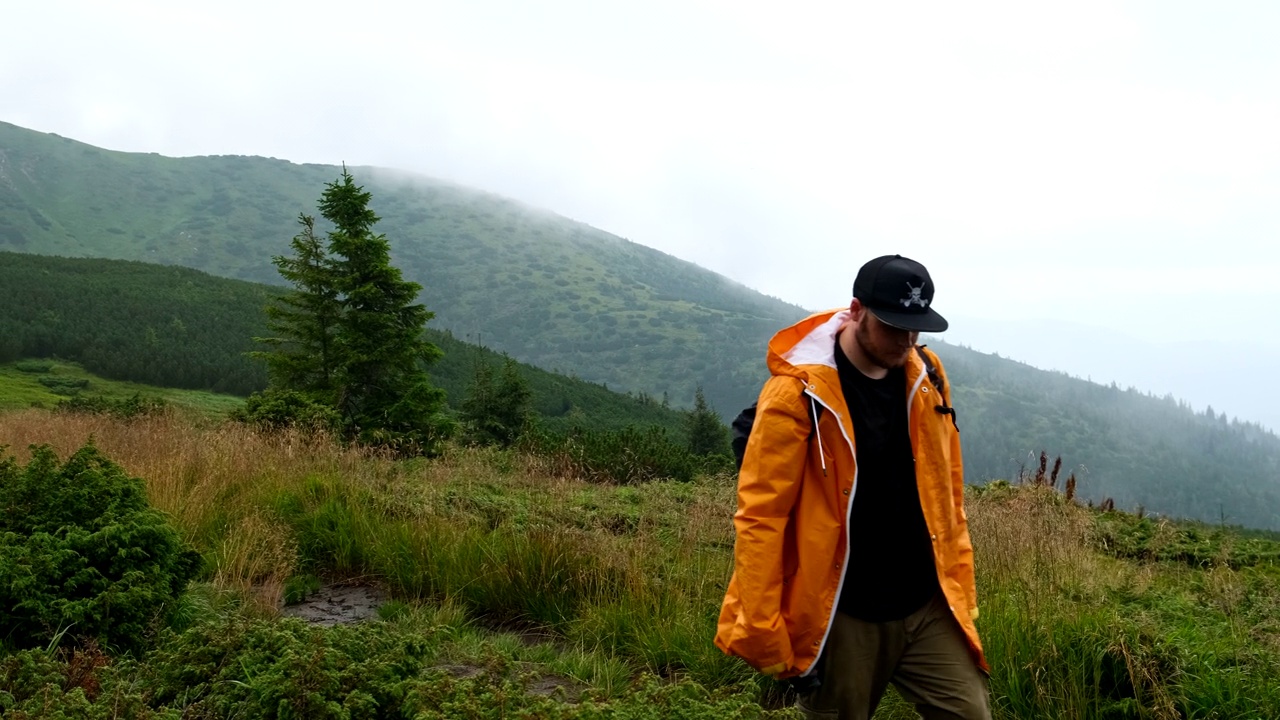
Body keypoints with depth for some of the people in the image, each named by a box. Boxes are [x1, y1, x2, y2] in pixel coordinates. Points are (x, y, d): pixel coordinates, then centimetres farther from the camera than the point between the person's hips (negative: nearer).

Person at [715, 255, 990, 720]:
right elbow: (761, 515, -15)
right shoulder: (798, 391, -16)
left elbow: (947, 493, 11)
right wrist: (763, 633, -14)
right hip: (842, 617, -4)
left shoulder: (927, 378, 2)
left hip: (928, 608, 5)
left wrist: (959, 587, 12)